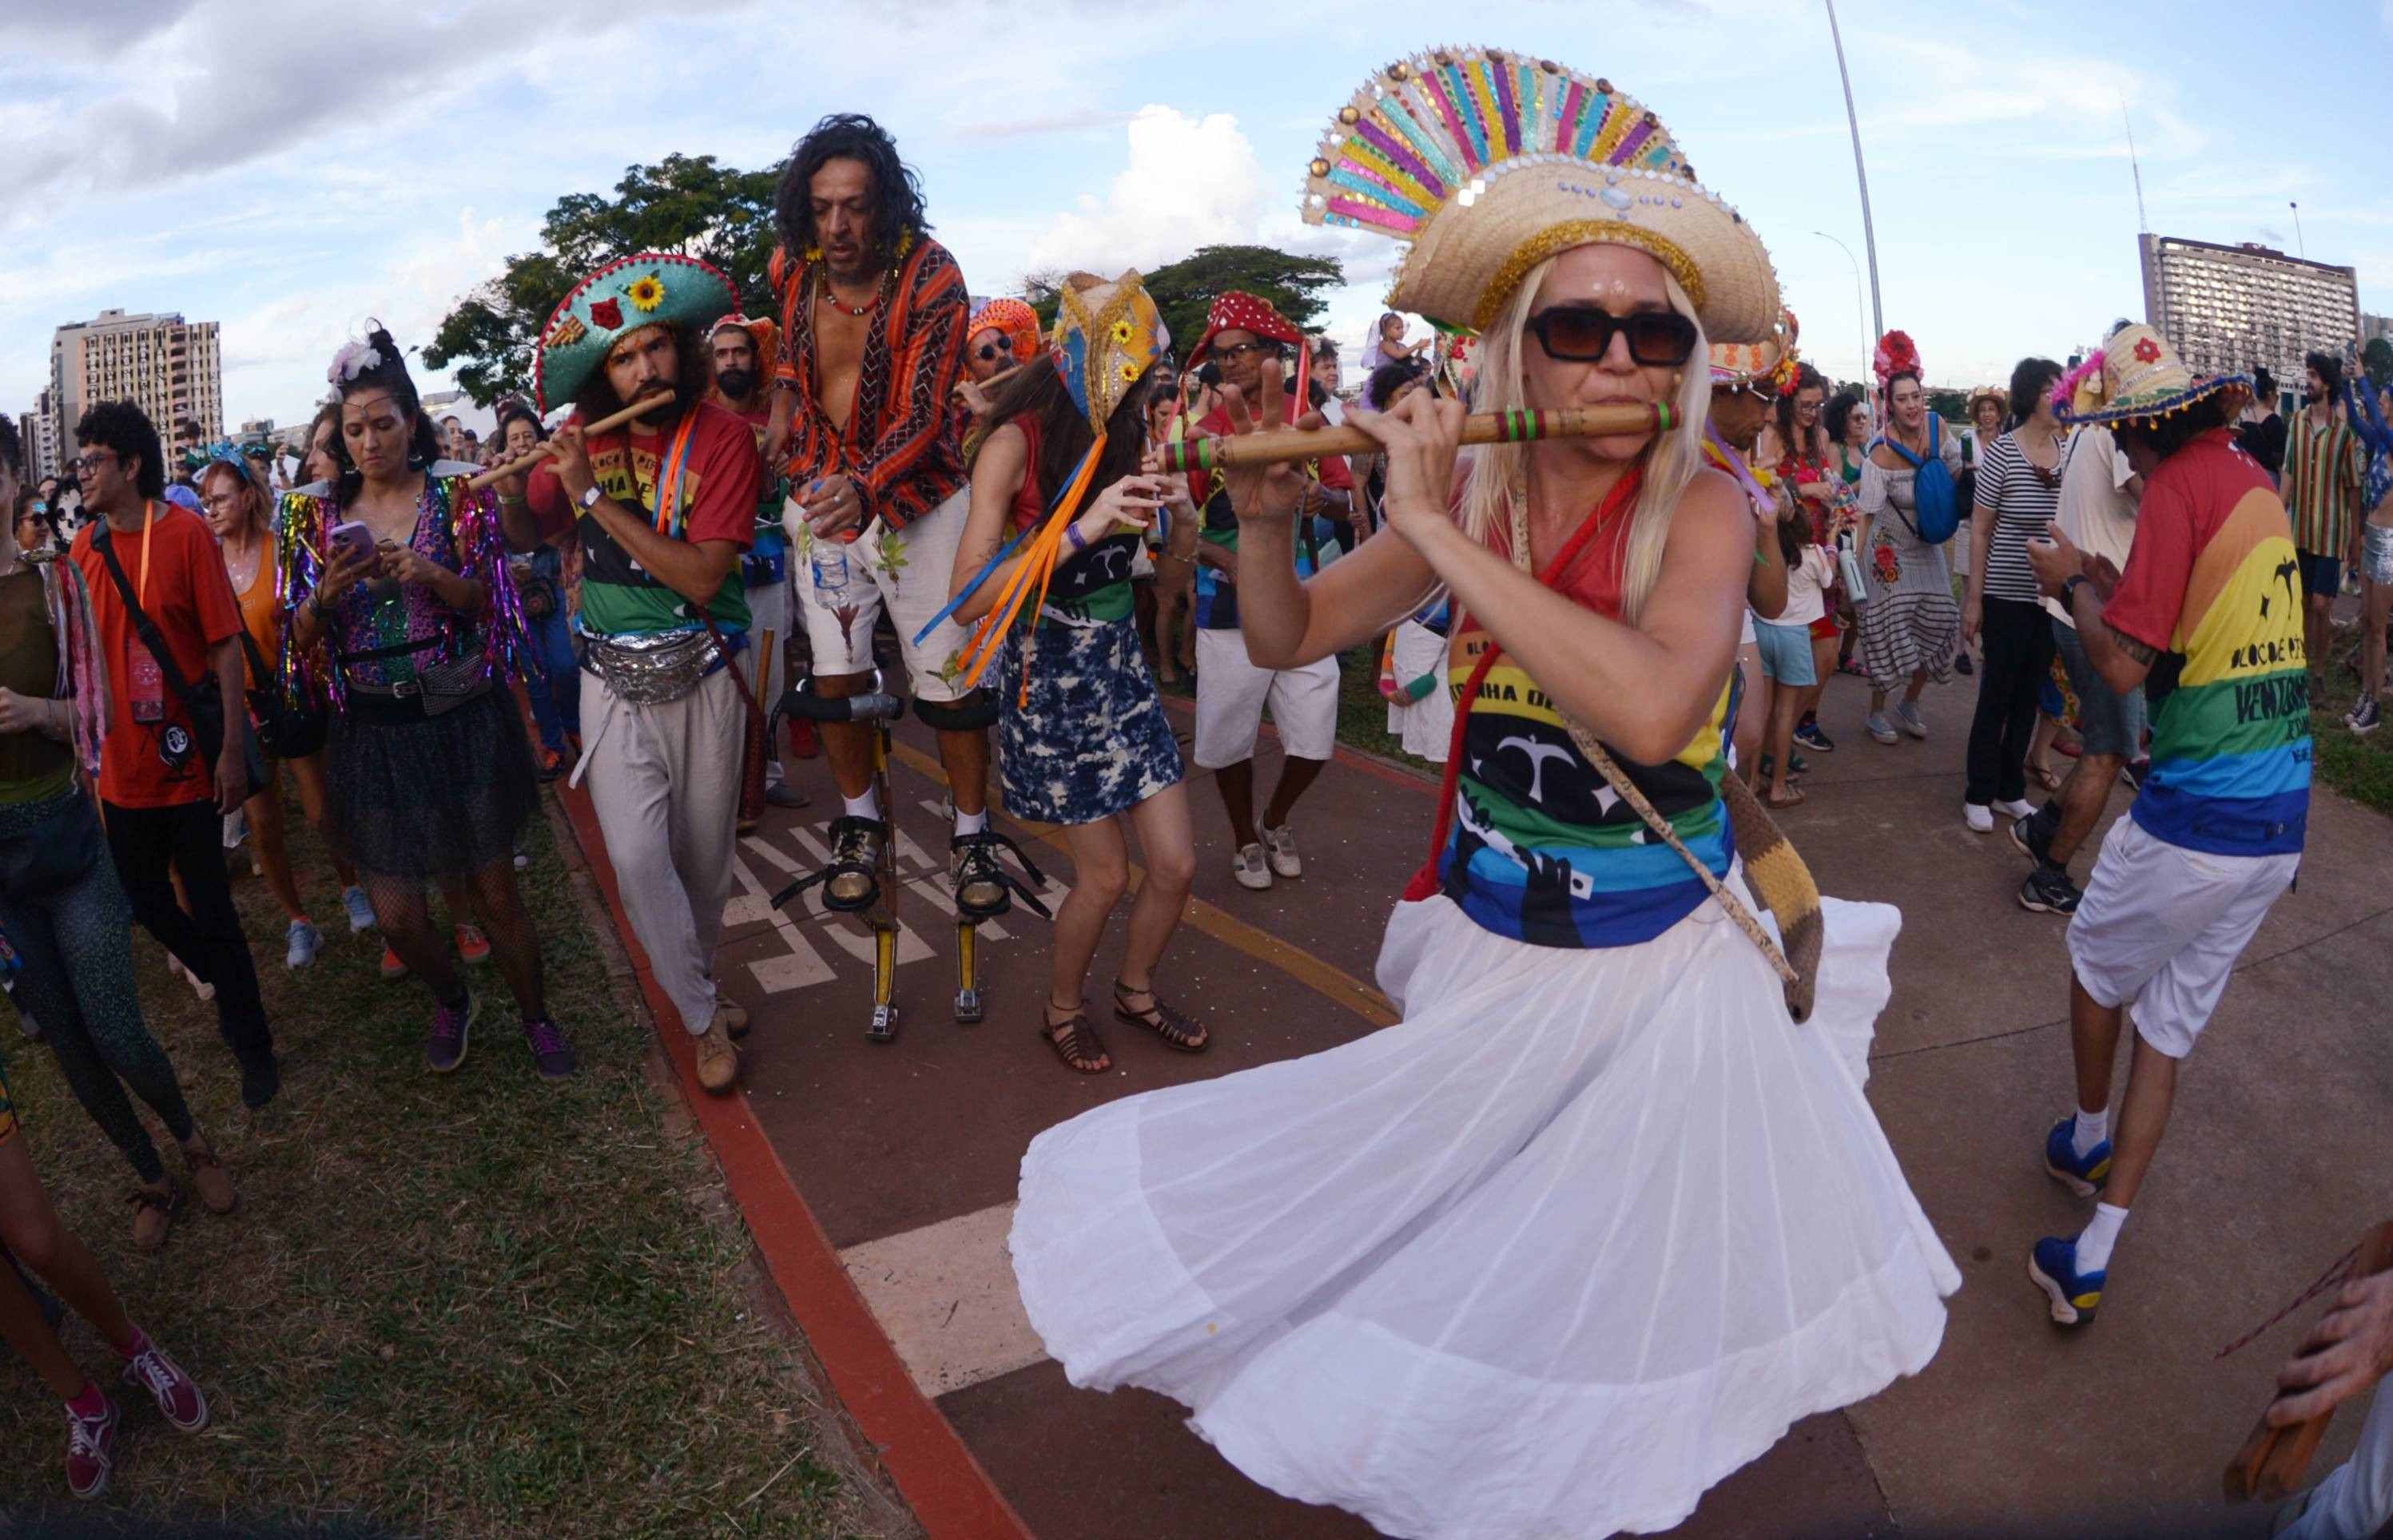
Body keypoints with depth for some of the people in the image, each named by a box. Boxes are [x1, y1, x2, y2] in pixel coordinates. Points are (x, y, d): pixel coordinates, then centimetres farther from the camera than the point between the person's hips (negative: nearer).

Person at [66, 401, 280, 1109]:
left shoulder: (187, 534, -11)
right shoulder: (83, 549, 4)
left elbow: (227, 647, -12)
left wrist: (233, 750, -15)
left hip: (187, 760, -5)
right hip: (122, 763, 5)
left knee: (211, 908, 3)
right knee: (143, 897, 17)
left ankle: (253, 1044, 19)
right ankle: (228, 985, 41)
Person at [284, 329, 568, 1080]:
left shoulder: (459, 496, -1)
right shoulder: (320, 517, 4)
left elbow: (494, 603, -2)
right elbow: (300, 637, 3)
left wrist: (432, 577, -21)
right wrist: (329, 591, -17)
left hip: (462, 721, -2)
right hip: (374, 732, 2)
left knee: (493, 890, 6)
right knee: (396, 915, 5)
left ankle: (536, 1017, 29)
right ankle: (451, 999, 36)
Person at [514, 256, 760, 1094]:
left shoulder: (721, 437, -11)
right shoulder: (586, 437, 0)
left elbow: (701, 578, -21)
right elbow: (527, 538, 10)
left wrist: (594, 497, -23)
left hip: (702, 677, -1)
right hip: (614, 680, 2)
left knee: (704, 854, 11)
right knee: (637, 858, -8)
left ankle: (695, 979, 38)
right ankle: (703, 1016, 12)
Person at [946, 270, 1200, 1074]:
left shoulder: (1126, 433, 1)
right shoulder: (1017, 442, -16)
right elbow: (969, 598, -24)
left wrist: (1173, 504, -9)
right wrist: (1083, 529, -31)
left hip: (1121, 664, 5)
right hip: (1050, 671, -5)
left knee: (1176, 864, 6)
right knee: (1105, 875, 3)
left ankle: (1135, 990, 35)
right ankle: (1063, 1008, 32)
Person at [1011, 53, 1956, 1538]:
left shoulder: (1703, 505, -20)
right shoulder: (1475, 495, -7)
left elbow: (1651, 709, -40)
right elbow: (1287, 638, 1)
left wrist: (1436, 532, -34)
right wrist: (1267, 519, -19)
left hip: (1652, 966, -3)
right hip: (1483, 950, 3)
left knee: (1629, 1270, 17)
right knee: (1445, 1224, 20)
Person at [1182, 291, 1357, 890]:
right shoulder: (1203, 433, -3)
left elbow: (1346, 499, 8)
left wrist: (1324, 496, -14)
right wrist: (1226, 560, -21)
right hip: (1230, 609, -2)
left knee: (1314, 740, 4)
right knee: (1229, 736, 6)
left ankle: (1276, 820, 34)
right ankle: (1245, 840, 31)